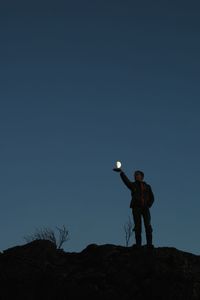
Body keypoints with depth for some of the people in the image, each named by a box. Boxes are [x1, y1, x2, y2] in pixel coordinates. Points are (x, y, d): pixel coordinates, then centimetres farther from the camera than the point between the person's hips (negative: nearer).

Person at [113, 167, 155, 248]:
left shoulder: (147, 186, 18)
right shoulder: (133, 185, 12)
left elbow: (152, 198, 18)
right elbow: (125, 180, -6)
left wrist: (148, 205, 0)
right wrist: (121, 172, -20)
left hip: (145, 208, 1)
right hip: (136, 208, -1)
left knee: (148, 225, -11)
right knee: (138, 226, -9)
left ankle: (149, 244, -14)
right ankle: (138, 244, -11)